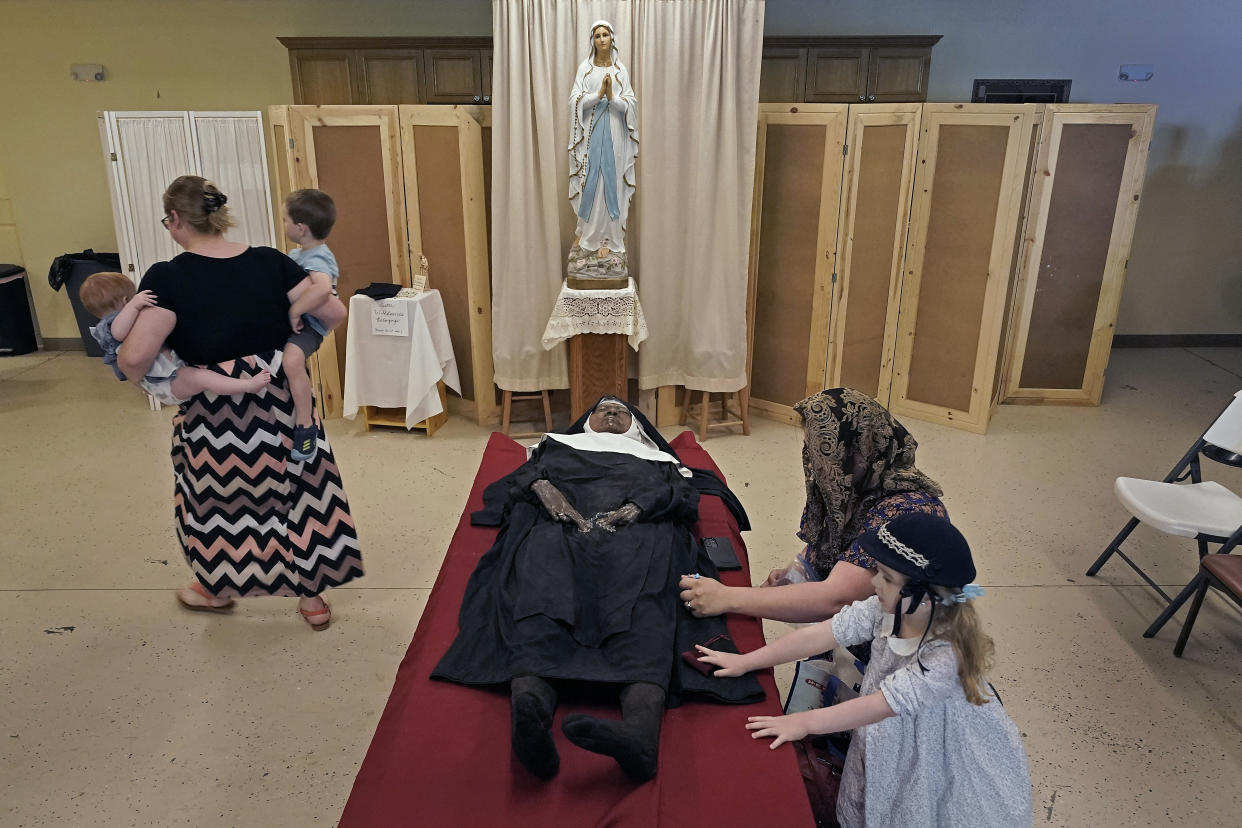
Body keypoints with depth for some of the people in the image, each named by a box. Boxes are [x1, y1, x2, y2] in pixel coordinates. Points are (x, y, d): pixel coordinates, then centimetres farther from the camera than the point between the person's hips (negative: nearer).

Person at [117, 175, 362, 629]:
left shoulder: (168, 278, -15)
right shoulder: (269, 262, -5)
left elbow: (134, 356, -23)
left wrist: (137, 377, 0)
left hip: (214, 412, -3)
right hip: (280, 399, 3)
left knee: (218, 493, 20)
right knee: (298, 489, 15)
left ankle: (218, 589, 42)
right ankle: (311, 597, 26)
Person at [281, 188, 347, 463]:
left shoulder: (316, 259, -21)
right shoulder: (298, 253, 10)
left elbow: (322, 287, -43)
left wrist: (295, 312, -36)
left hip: (305, 324, -11)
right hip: (284, 318, 11)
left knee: (292, 359, -37)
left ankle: (305, 425, -24)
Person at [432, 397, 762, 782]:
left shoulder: (657, 459, 40)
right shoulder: (560, 446, 43)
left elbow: (681, 495, 17)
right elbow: (525, 476, 22)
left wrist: (635, 507, -5)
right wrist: (543, 488, -4)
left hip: (638, 533, 0)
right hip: (560, 529, 1)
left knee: (643, 611, -36)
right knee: (544, 600, -36)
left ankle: (640, 732, -64)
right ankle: (528, 706, -65)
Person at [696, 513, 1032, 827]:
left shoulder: (947, 656, -33)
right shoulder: (885, 610, -17)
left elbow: (880, 704, -31)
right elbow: (818, 635, -17)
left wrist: (803, 723, -27)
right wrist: (746, 662, -17)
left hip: (940, 768, -5)